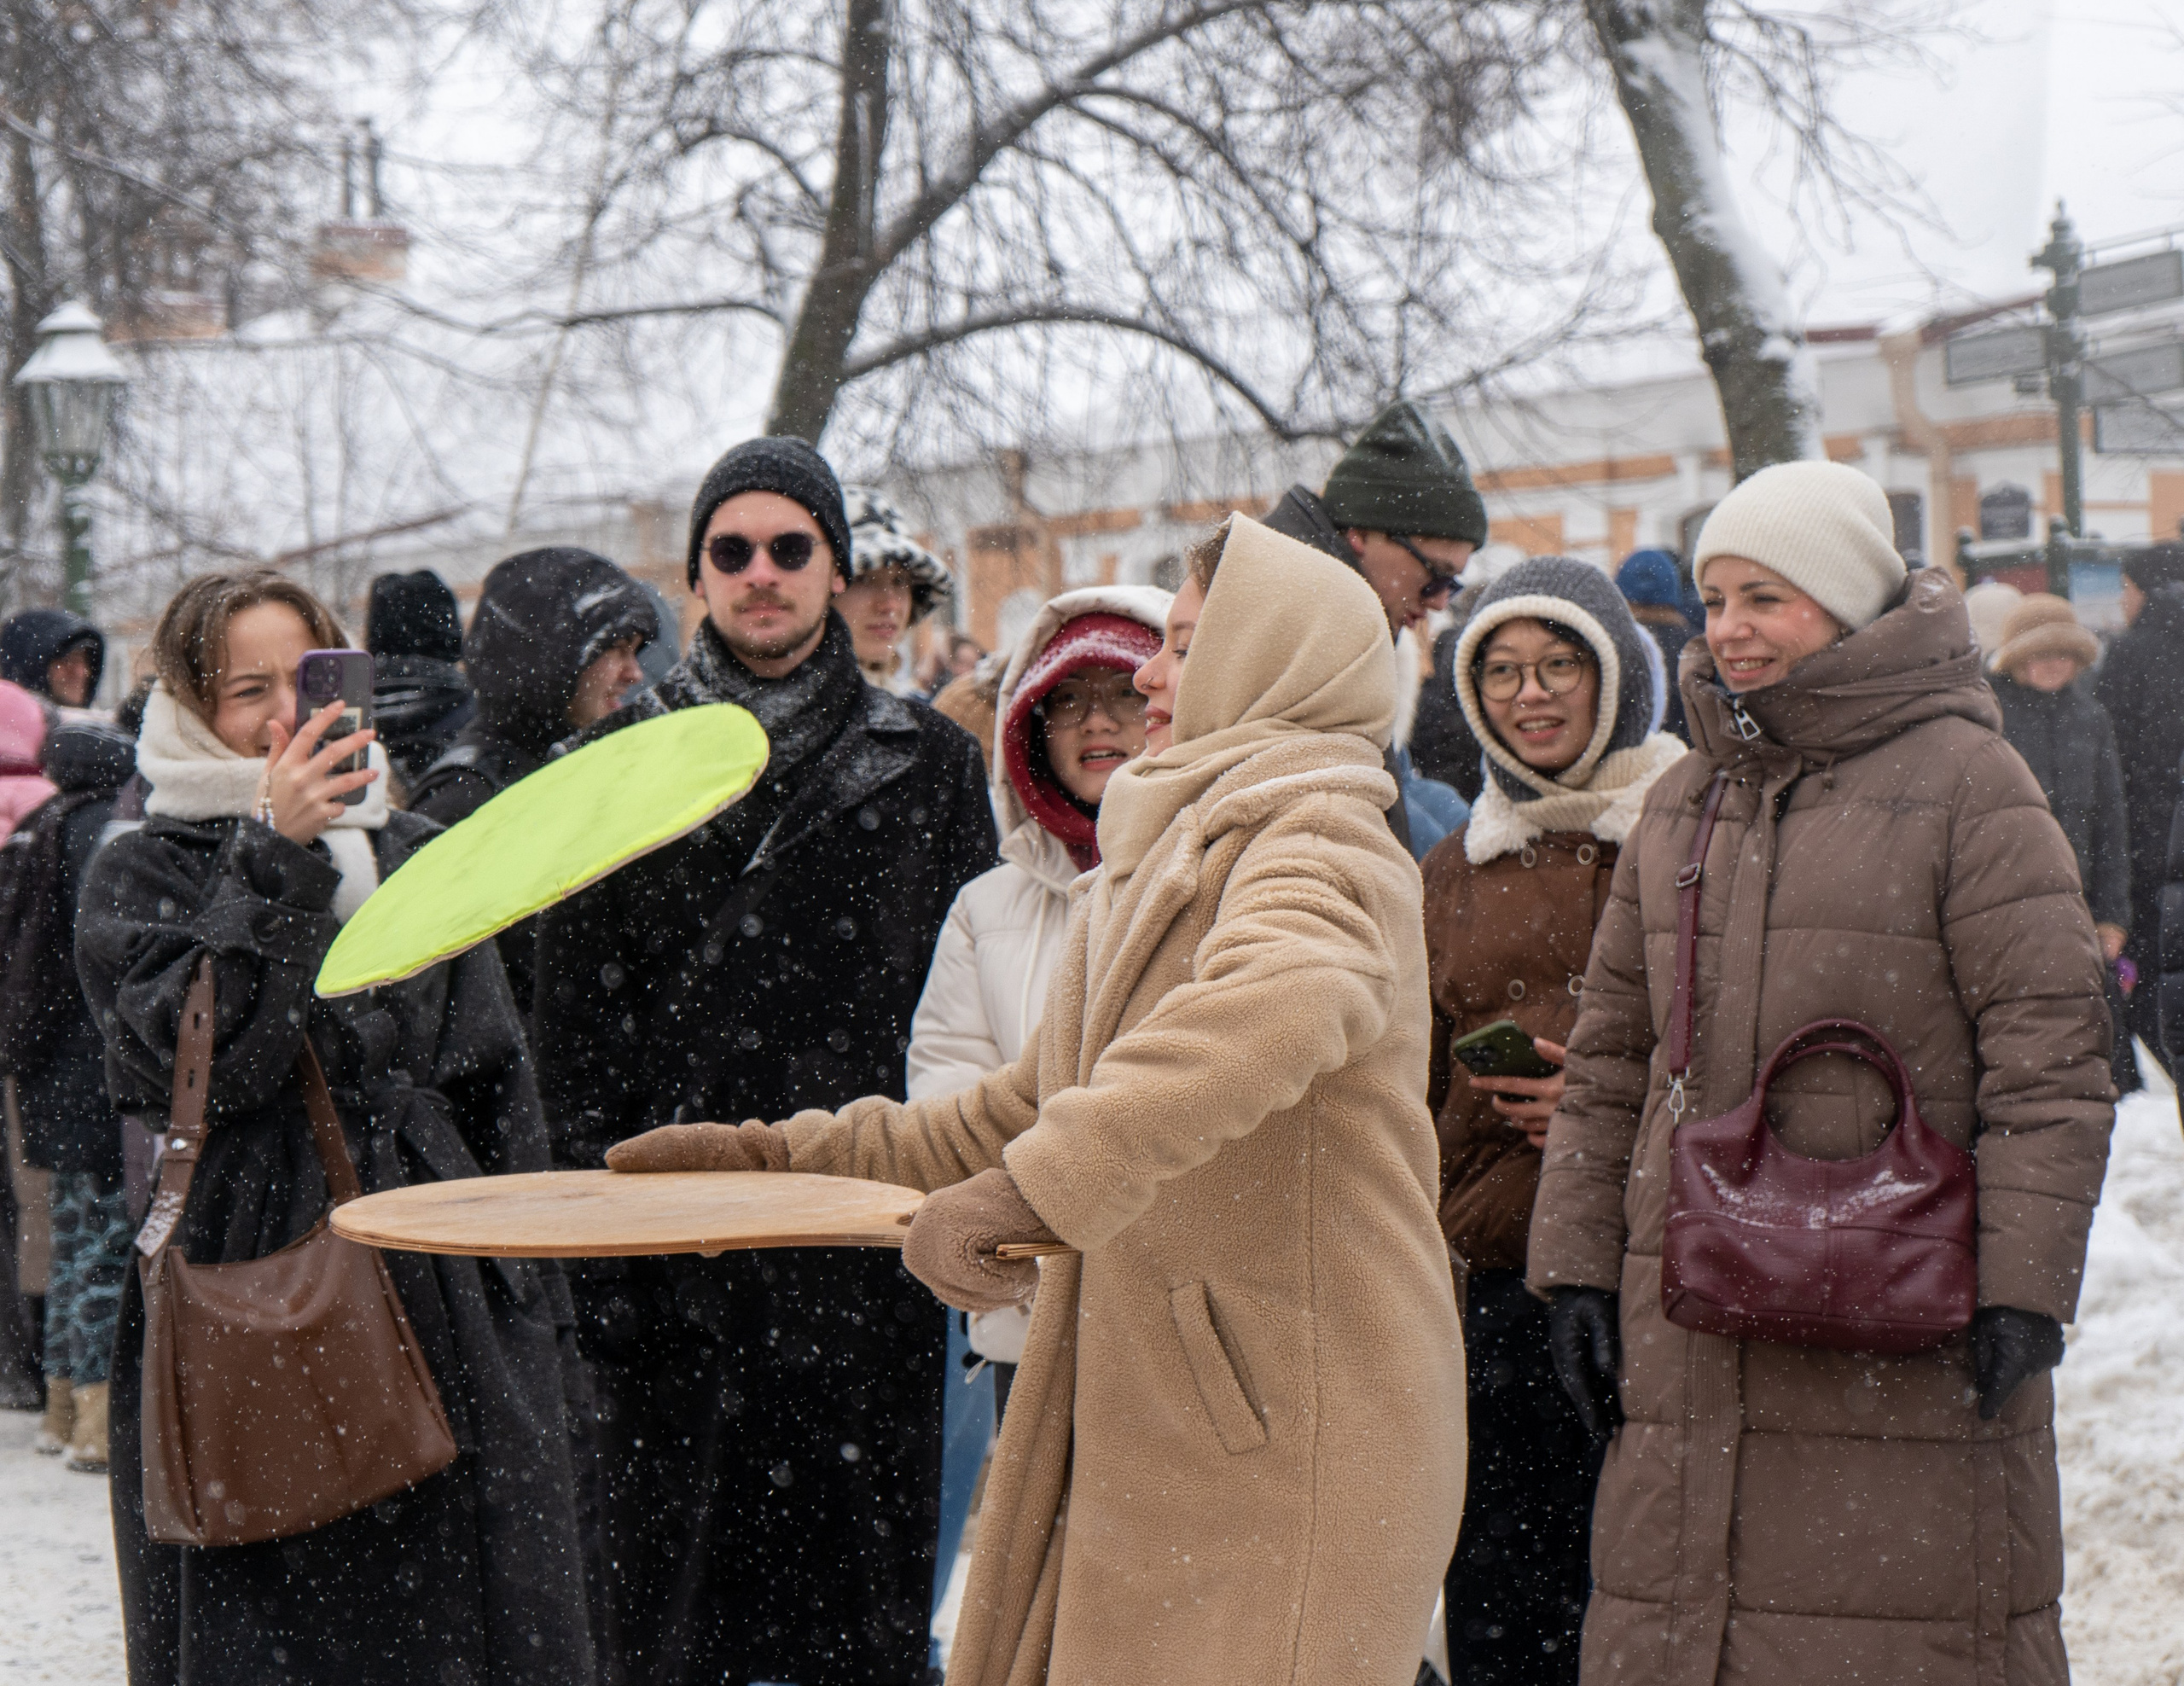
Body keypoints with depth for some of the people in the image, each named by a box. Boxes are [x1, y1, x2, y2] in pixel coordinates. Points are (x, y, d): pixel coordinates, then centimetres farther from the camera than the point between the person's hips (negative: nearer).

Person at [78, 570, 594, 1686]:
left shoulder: (415, 854, 13)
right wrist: (278, 863, -21)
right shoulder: (142, 874, 1)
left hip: (437, 1292, 4)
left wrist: (519, 1295, 11)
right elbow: (198, 1059, -16)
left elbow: (494, 1085, 16)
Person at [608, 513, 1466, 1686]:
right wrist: (788, 1154, 19)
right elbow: (1023, 1111, 28)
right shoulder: (1151, 866, 21)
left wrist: (1040, 1188, -40)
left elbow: (1279, 1002, -33)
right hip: (1122, 1430, 8)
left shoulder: (1324, 838, -9)